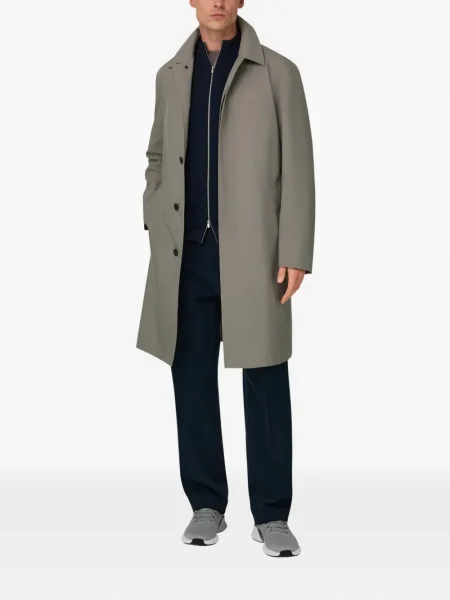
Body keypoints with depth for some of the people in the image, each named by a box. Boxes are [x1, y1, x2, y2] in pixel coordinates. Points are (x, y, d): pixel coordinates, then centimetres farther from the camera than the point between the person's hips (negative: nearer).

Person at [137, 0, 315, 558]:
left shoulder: (278, 72, 1)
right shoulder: (171, 75, 12)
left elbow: (297, 169, -2)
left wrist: (296, 254, -8)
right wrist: (157, 229, 7)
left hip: (253, 254, -3)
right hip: (186, 255, 3)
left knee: (266, 384, 1)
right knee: (192, 380, 7)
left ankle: (271, 516, 10)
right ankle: (206, 505, 19)